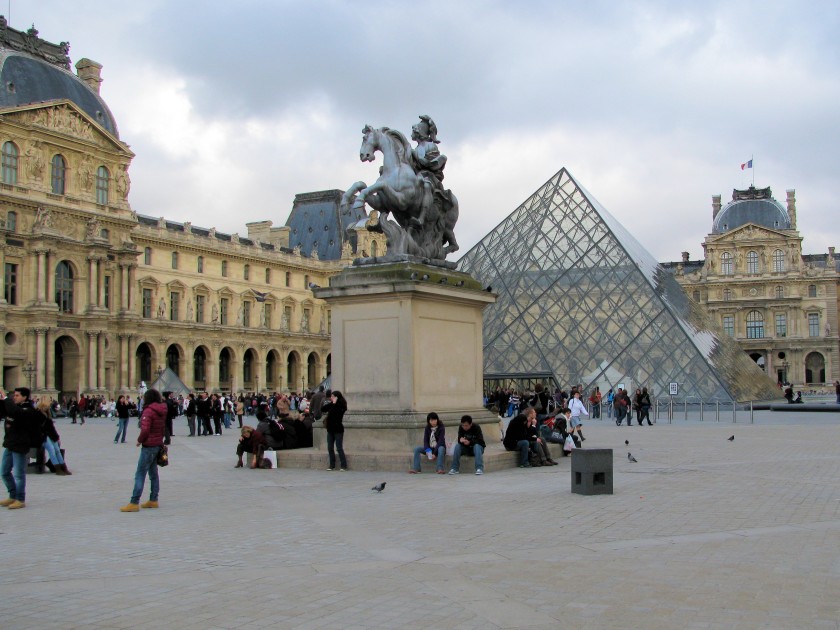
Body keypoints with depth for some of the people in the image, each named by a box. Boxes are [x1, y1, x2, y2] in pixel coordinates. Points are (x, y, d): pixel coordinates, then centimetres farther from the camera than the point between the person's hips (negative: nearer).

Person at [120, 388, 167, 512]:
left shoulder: (148, 411, -16)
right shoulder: (161, 411, 10)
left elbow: (145, 429, -23)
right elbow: (164, 429, 15)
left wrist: (139, 440, -9)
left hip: (149, 446, -9)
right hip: (158, 445, 9)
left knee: (140, 475, -7)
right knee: (153, 473, 16)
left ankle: (134, 503, -9)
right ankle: (153, 500, 19)